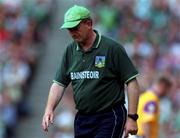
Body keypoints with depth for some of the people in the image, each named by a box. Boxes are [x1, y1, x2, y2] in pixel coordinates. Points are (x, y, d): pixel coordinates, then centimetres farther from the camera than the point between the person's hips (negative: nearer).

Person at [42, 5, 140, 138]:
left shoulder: (112, 48, -9)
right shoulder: (70, 51, 7)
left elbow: (132, 82, -9)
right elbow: (59, 83, 11)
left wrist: (132, 117, -14)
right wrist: (49, 109, -5)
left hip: (109, 118, -6)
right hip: (82, 119, 6)